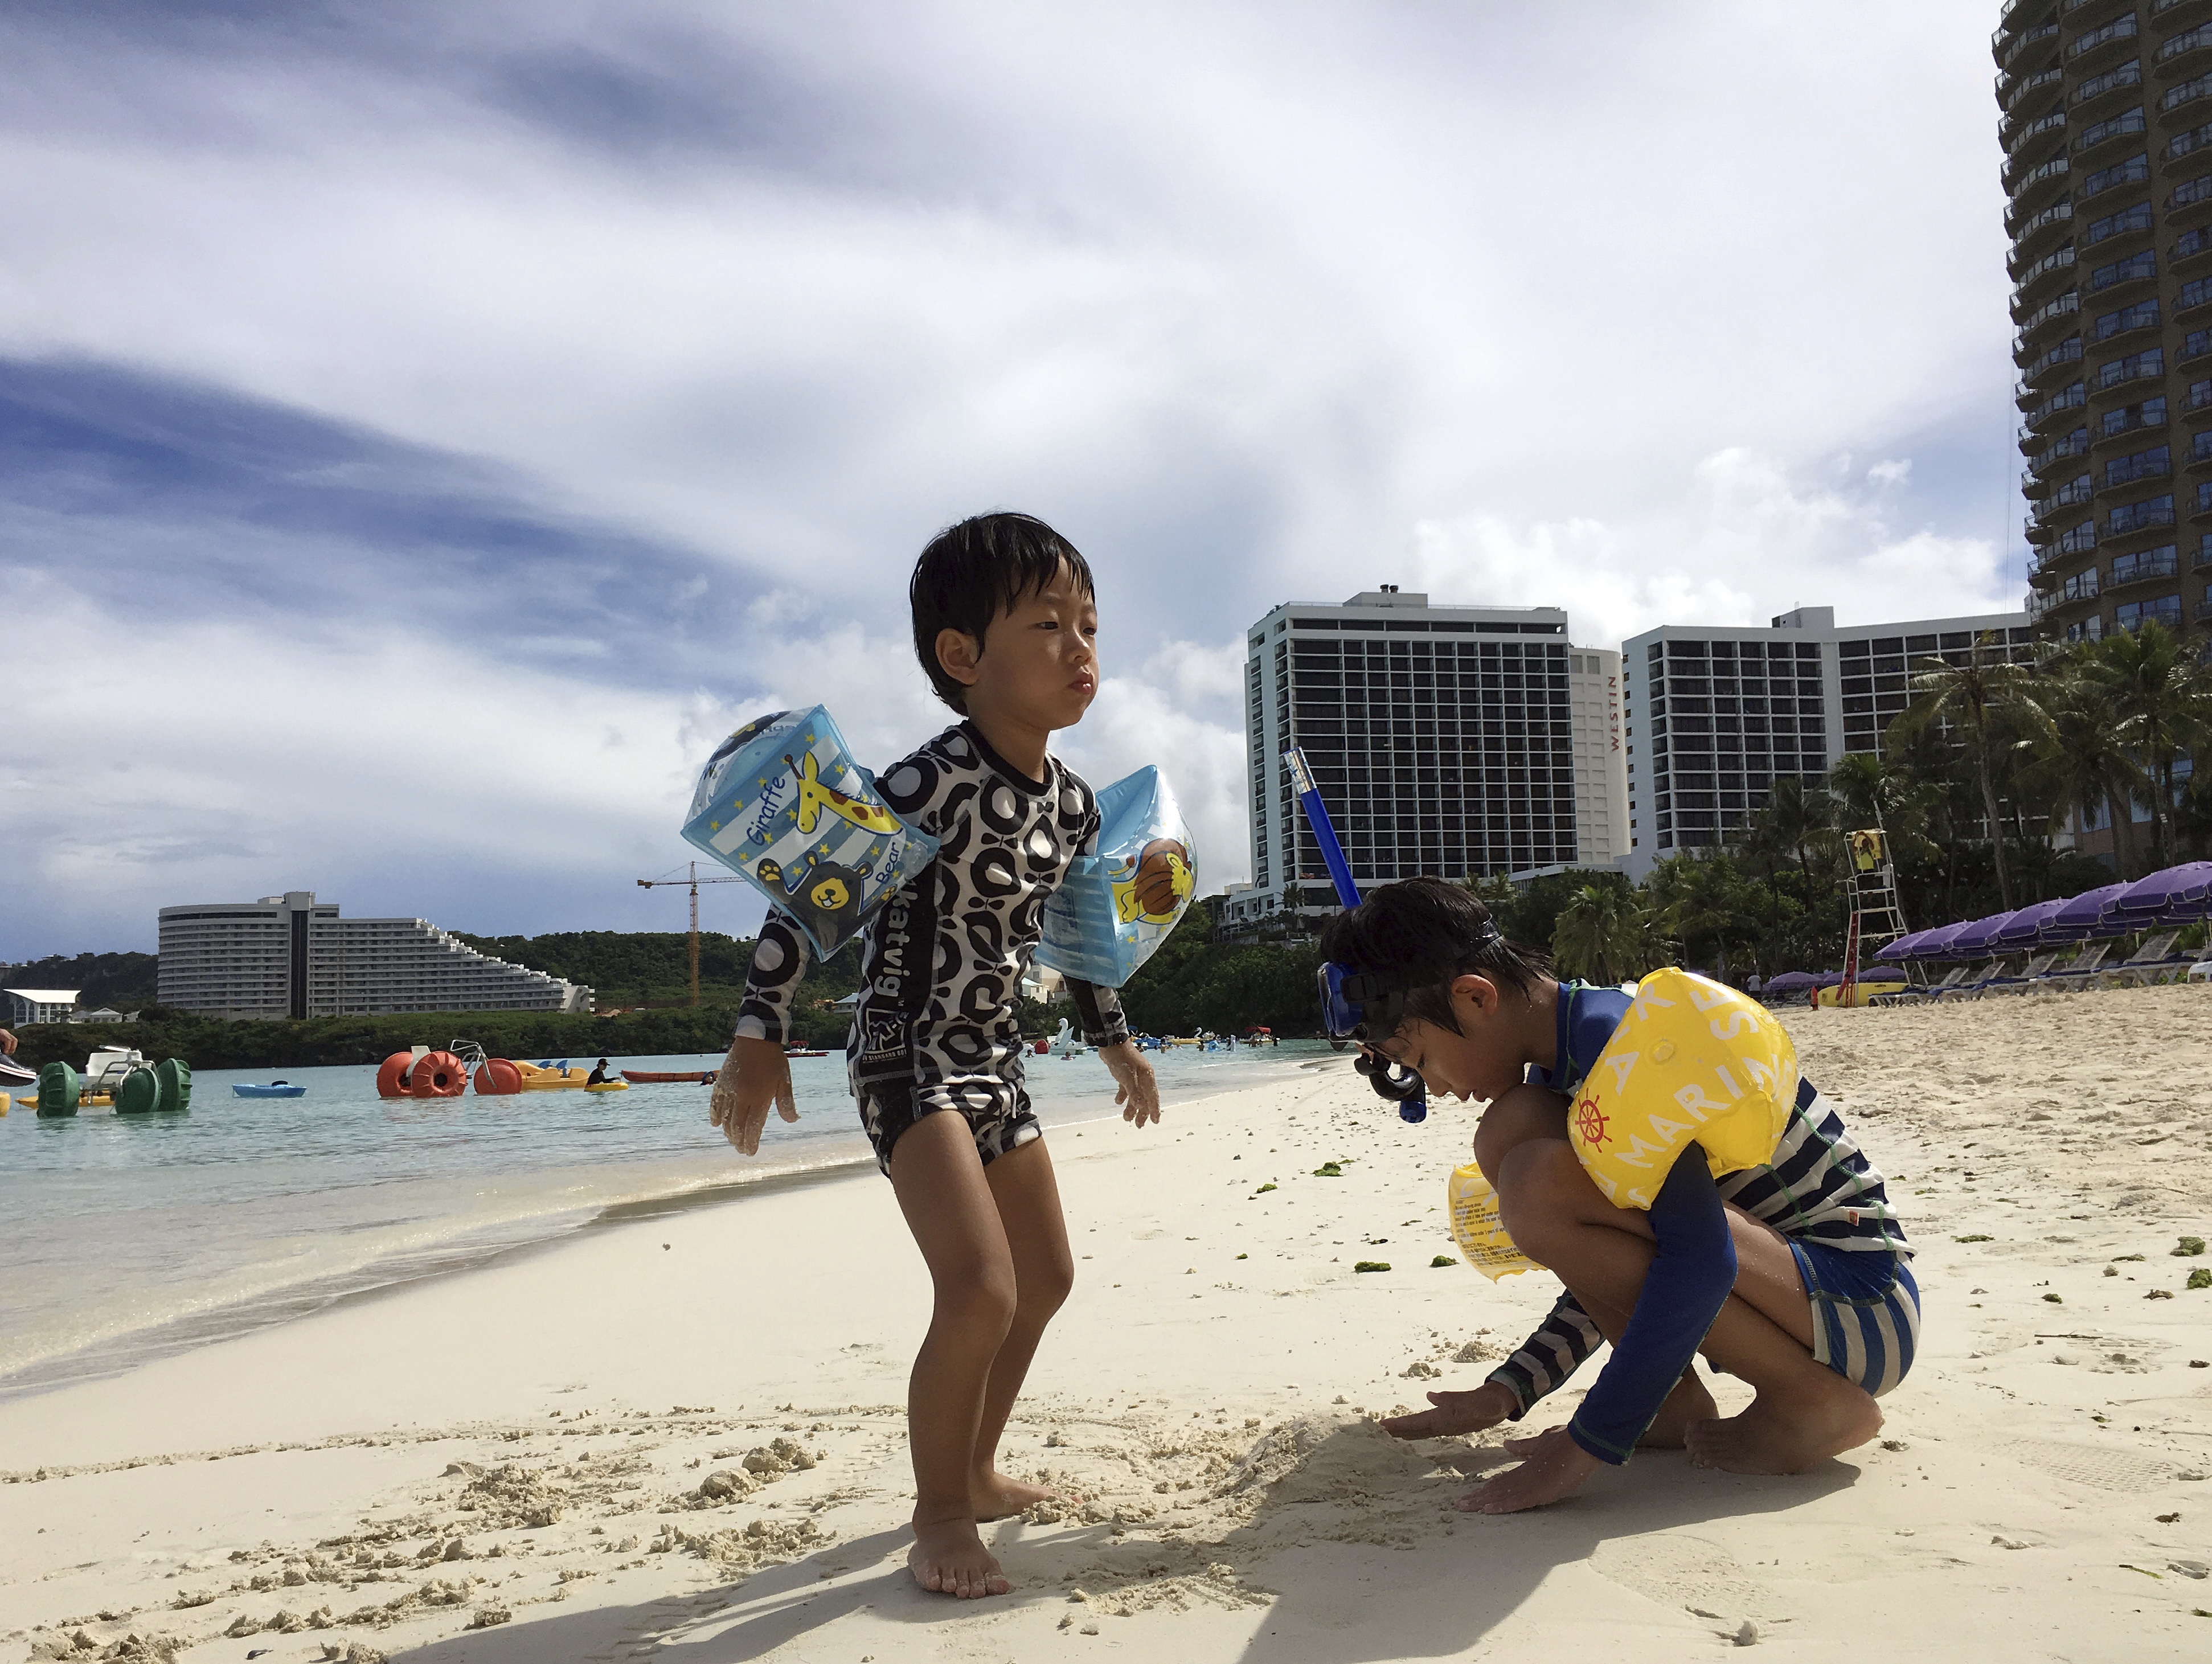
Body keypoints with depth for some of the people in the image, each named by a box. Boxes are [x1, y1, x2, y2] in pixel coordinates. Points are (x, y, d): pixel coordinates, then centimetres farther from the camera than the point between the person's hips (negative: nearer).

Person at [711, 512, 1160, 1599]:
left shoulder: (1073, 805, 2)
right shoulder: (930, 784, -23)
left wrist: (1113, 1038, 27)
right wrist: (758, 1038, -21)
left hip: (993, 1060, 9)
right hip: (906, 1056, -9)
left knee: (1046, 1278, 18)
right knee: (980, 1289, -20)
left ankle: (973, 1473, 36)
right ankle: (938, 1516, 2)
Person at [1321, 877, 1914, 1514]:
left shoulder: (1610, 1037, -22)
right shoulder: (1554, 1067, 8)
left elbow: (1700, 1260, -29)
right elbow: (1615, 1274, 16)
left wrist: (1585, 1447, -26)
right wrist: (1506, 1392, 10)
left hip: (1864, 1306, -9)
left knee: (1541, 1183, -28)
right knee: (1513, 1132, 0)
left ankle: (1812, 1405, -11)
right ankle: (1677, 1411, 2)